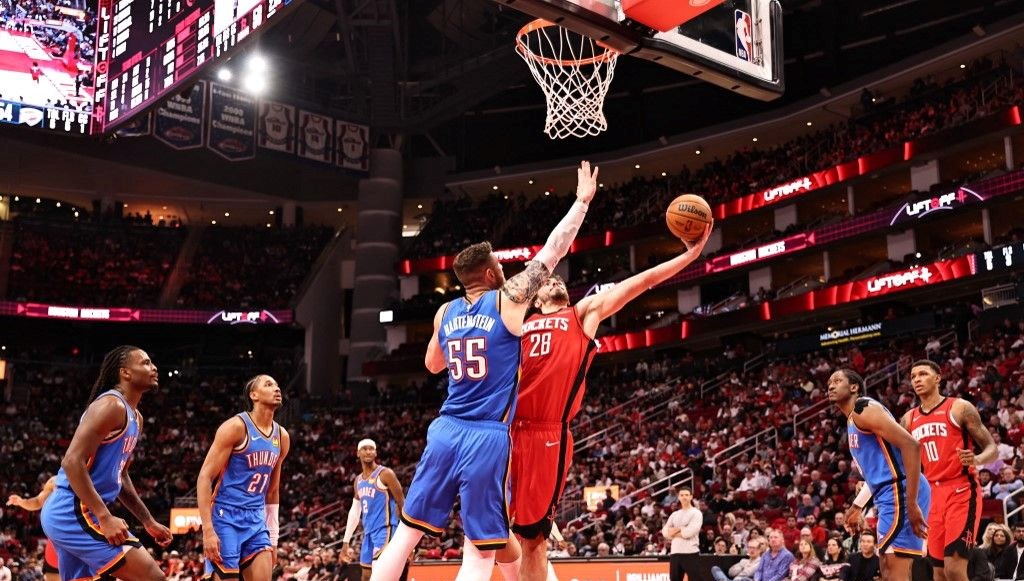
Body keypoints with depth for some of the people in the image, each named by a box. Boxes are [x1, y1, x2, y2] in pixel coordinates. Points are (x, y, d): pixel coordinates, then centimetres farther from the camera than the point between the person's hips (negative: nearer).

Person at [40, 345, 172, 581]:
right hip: (74, 511, -11)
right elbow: (72, 461, -22)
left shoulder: (135, 418, 18)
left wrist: (149, 522, 24)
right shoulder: (111, 405, -13)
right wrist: (105, 518, -25)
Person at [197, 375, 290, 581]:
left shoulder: (282, 437, 10)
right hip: (226, 517, -6)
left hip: (256, 520, 7)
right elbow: (204, 477, -14)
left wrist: (273, 536, 16)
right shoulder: (236, 427, -11)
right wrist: (208, 530, -21)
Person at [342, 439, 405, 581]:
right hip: (368, 532, 8)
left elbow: (402, 504, -9)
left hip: (384, 529, -8)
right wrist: (346, 540, 17)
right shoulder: (358, 480, 15)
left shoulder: (385, 474, -8)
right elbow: (355, 511, 20)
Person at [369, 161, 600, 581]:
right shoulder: (508, 300, -3)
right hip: (488, 438, -5)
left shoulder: (445, 313, 11)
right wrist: (583, 201, 14)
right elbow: (552, 252, 4)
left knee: (407, 531, 12)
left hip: (445, 431, 5)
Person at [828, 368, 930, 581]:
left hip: (900, 493, -11)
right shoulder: (853, 420, 23)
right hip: (890, 495, 11)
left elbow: (910, 445, -20)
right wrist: (857, 506, 32)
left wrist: (911, 504, -25)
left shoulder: (864, 408, -9)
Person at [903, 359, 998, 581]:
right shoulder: (908, 419, 12)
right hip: (931, 495, 6)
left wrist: (976, 460, -24)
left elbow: (992, 449, -4)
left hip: (961, 491, -6)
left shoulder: (960, 408, -3)